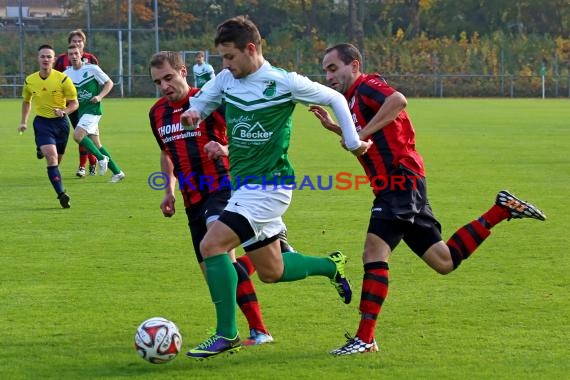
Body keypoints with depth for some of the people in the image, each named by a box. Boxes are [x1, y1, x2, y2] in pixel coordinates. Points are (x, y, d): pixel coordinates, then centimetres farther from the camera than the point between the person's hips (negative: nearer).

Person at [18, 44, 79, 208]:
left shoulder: (63, 79, -8)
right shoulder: (29, 81, 0)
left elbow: (74, 103, -3)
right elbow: (26, 101, 19)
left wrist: (64, 111, -22)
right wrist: (23, 122, 15)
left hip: (60, 122, 1)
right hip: (42, 122, -1)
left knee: (57, 159, 11)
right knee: (51, 156, -20)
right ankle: (61, 194, -26)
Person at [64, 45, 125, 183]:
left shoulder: (92, 69, -8)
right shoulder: (66, 74, 6)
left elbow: (109, 83, -2)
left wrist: (100, 96, -16)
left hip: (93, 109, -6)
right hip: (81, 111, 6)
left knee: (77, 135, -23)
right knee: (96, 144, 6)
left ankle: (101, 158, -7)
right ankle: (117, 172, 14)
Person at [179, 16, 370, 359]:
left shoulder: (284, 83, -11)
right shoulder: (226, 80, 4)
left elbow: (335, 98, 0)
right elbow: (199, 104, 13)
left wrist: (353, 141, 1)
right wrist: (192, 114, -11)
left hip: (268, 186, -7)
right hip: (243, 185, 7)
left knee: (212, 245, -21)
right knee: (271, 272, 14)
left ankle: (226, 335, -14)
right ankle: (331, 266, 39)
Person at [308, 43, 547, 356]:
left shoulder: (366, 86, -7)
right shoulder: (353, 99, 22)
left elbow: (398, 100, -29)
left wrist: (362, 133, -28)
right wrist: (333, 126, 22)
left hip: (400, 180, -11)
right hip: (395, 187, 11)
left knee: (374, 253, -18)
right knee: (444, 261, 13)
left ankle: (365, 338, -20)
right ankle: (502, 209, 20)